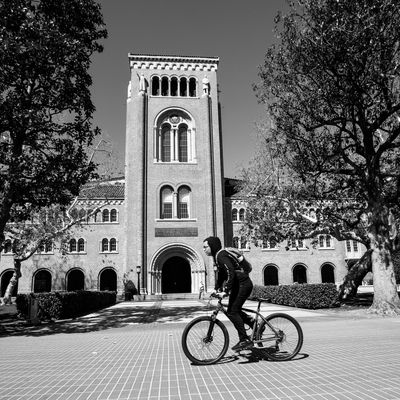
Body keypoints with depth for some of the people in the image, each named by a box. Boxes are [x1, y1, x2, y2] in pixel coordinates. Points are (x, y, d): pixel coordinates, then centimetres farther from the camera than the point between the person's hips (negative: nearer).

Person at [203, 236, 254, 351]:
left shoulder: (221, 255, -18)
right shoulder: (217, 256, 13)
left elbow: (231, 273, -28)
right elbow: (220, 274, 21)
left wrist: (226, 291, -27)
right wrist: (216, 289, 14)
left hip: (243, 284, -10)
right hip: (238, 285, 10)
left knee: (232, 312, -9)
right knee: (234, 310, 14)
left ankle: (245, 341, -3)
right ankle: (255, 324, 24)